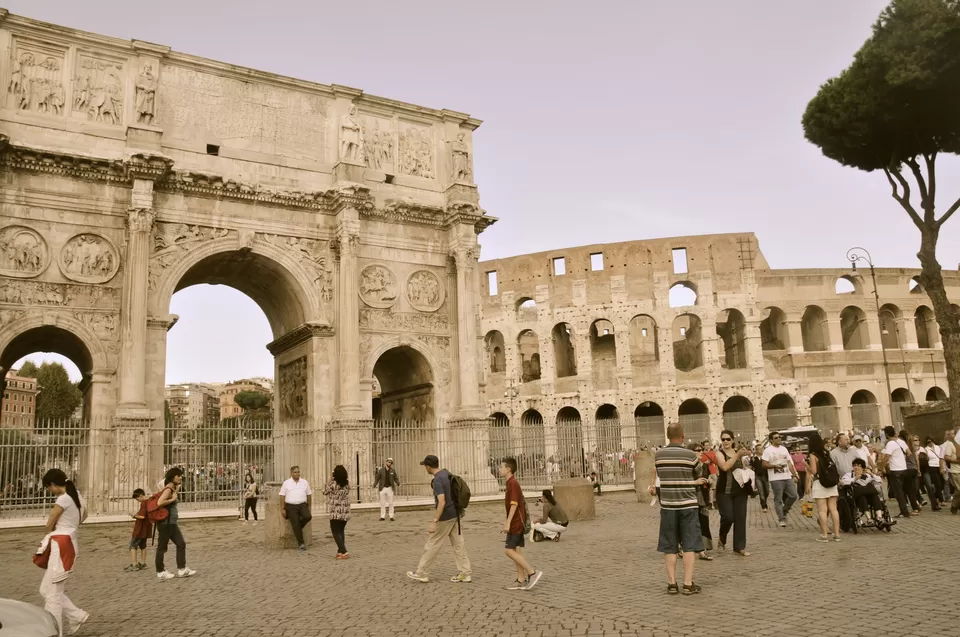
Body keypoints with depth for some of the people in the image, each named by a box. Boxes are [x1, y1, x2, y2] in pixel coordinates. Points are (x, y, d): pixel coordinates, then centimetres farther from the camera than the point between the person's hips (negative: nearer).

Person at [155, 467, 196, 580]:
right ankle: (160, 572, 13)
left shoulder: (172, 489, 11)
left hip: (172, 523, 9)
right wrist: (172, 499, -17)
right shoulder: (168, 489, -16)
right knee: (162, 547, 3)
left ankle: (181, 570, 10)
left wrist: (178, 487, 13)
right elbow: (159, 503, -29)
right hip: (165, 523, -9)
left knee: (181, 544, 7)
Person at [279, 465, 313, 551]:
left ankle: (297, 529, 2)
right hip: (291, 506, -2)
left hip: (302, 505, 2)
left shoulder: (304, 482, 11)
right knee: (295, 524, -9)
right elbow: (282, 496, 4)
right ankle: (301, 543, -1)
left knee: (308, 516, -25)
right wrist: (282, 508, -2)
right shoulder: (286, 483, 5)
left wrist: (309, 507, 9)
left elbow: (309, 494, 14)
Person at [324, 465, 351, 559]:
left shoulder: (333, 484, -16)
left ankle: (344, 552, -10)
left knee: (336, 532, 2)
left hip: (336, 512, -5)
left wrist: (330, 480, 2)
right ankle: (340, 551, 20)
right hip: (345, 512, 5)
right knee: (341, 531, 20)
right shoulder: (347, 483, 0)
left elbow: (325, 492, 1)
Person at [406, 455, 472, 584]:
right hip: (455, 514, 9)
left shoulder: (438, 481, -22)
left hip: (445, 517, -9)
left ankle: (422, 573, 16)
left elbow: (442, 502, -29)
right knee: (458, 544, 10)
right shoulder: (446, 473, 5)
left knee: (432, 544, 5)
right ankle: (465, 573, 11)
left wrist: (434, 522, -29)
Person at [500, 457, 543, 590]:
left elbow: (514, 504, -23)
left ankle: (532, 572, -8)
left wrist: (507, 523, -25)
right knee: (516, 550, 9)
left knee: (508, 550, -10)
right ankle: (521, 580, 13)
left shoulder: (512, 483, -16)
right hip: (516, 522, 10)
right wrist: (507, 523, 23)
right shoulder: (510, 483, 14)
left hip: (516, 522, -10)